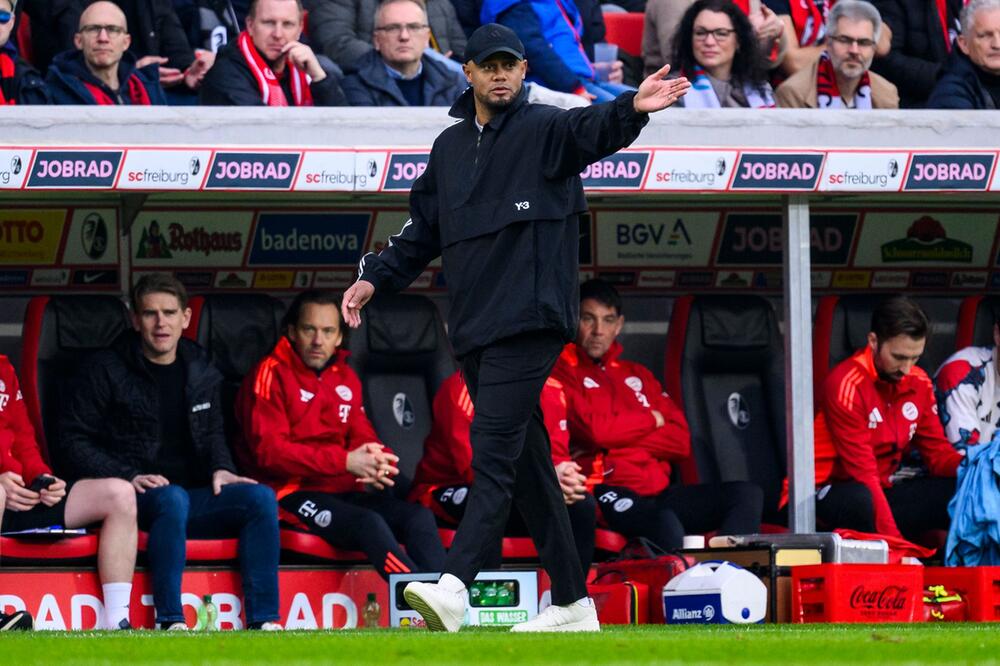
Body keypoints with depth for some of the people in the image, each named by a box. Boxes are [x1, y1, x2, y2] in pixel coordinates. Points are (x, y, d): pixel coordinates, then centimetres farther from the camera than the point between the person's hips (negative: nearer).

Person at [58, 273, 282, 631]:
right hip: (133, 497, -5)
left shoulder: (201, 373, 17)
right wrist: (129, 477, -16)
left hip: (193, 496, 5)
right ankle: (170, 621, -39)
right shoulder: (105, 370, 0)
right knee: (172, 497, -39)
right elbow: (74, 441, -4)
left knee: (260, 497, -20)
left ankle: (263, 620, -25)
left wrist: (221, 468, 4)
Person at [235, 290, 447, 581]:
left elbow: (362, 437, 18)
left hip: (345, 491, 7)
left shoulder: (345, 378, 20)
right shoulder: (271, 375, 0)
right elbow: (269, 451, -11)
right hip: (293, 492, -7)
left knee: (419, 516, -20)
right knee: (368, 521, -33)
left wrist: (379, 463, -10)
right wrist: (345, 461, -19)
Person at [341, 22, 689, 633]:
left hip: (529, 322, -8)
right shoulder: (450, 147, 19)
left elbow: (591, 130, -23)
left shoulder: (544, 130, -2)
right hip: (475, 330, 8)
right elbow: (424, 231, 26)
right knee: (527, 461, 10)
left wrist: (632, 110, -44)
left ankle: (454, 589, -29)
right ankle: (571, 604, 15)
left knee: (495, 452, -17)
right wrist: (375, 277, 14)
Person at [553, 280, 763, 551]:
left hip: (657, 492, 7)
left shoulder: (637, 375, 26)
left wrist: (619, 440, -3)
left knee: (747, 495, -13)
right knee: (666, 527, -38)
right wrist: (650, 418, 6)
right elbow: (593, 429, -12)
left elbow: (681, 440, 13)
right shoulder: (562, 371, 5)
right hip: (607, 494, -7)